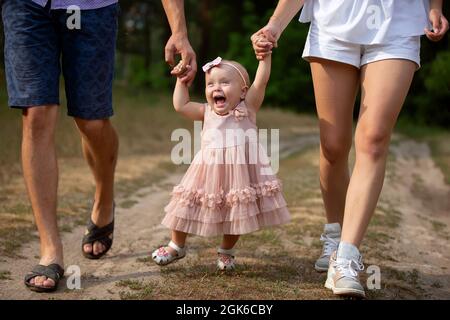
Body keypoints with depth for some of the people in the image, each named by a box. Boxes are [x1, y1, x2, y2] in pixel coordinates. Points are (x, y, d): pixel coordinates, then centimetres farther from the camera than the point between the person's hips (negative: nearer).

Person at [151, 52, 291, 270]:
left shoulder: (247, 107, -2)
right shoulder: (207, 113, 8)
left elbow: (261, 81, -11)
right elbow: (180, 105, 12)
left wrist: (265, 57, -17)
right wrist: (181, 80, 12)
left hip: (239, 172, -3)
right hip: (208, 171, 3)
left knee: (236, 215, 7)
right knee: (186, 207, 8)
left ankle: (226, 251, 31)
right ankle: (177, 246, 29)